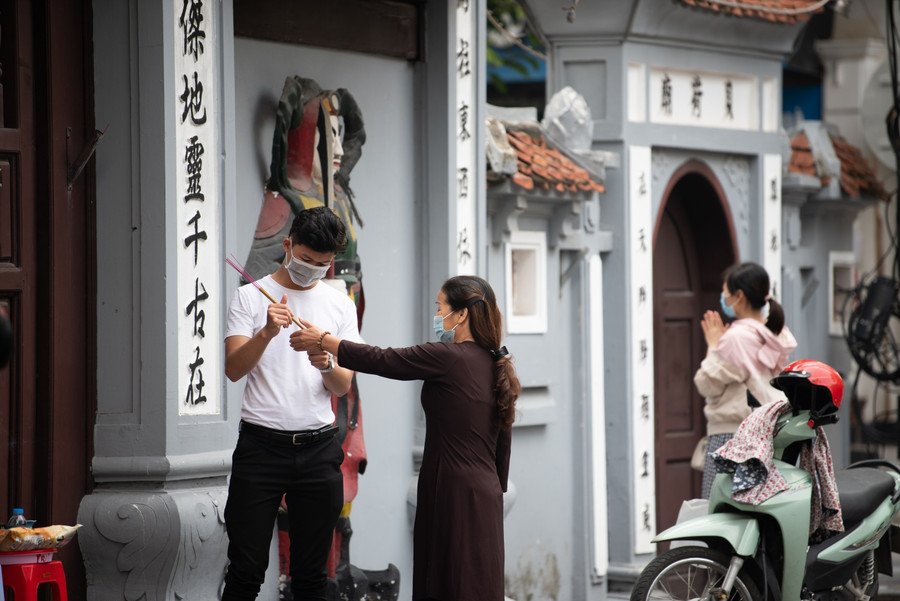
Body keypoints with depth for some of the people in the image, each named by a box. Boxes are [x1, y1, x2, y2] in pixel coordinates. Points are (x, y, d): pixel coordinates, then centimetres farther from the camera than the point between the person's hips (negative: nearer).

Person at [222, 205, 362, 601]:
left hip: (318, 448, 3)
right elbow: (234, 369, -7)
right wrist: (266, 333, -24)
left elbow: (343, 387, 8)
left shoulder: (341, 305, 11)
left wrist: (326, 365, -15)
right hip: (261, 445, -3)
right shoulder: (250, 297, 3)